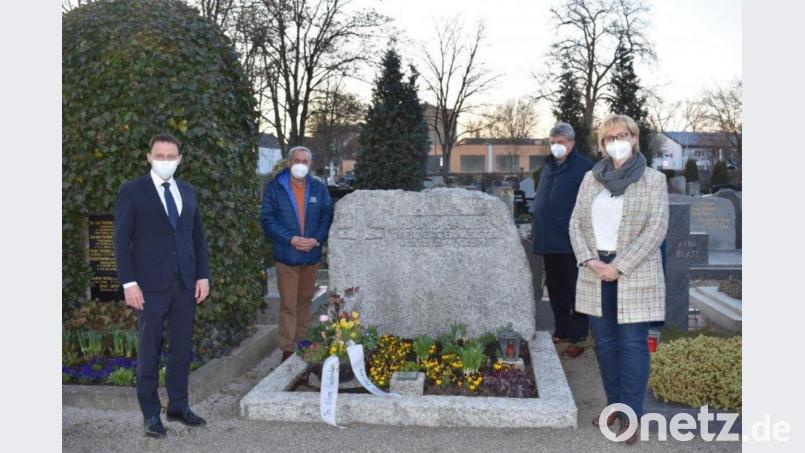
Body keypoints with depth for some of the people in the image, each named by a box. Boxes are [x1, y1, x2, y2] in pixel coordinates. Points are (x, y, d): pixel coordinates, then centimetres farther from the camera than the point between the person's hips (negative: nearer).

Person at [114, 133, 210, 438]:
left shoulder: (188, 191, 11)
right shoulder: (132, 191, -2)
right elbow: (122, 241, -5)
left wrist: (203, 275, 5)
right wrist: (129, 283, -12)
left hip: (185, 282, 4)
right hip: (151, 284, -4)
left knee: (182, 348, 11)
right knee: (149, 351, 5)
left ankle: (179, 407, 24)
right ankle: (151, 413, 17)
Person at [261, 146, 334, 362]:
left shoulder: (319, 188, 7)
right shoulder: (274, 187, -3)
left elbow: (327, 216, 5)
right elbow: (267, 218, -7)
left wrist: (317, 239, -11)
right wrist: (290, 239, -17)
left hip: (312, 255, 4)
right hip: (287, 254, -3)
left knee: (305, 301, 15)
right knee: (288, 305, -1)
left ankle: (302, 343, 27)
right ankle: (288, 350, 4)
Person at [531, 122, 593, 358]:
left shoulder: (583, 167, -8)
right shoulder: (548, 166, 15)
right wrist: (537, 228, 17)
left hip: (570, 242, -7)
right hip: (549, 241, 7)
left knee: (574, 292, 0)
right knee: (555, 290, 16)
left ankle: (578, 338, 8)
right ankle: (561, 332, 29)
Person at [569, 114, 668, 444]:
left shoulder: (653, 179, -3)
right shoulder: (591, 178, 9)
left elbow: (656, 229, -10)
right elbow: (576, 223, 7)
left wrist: (619, 266, -16)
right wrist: (590, 260, -9)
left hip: (635, 275, -4)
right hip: (596, 274, 4)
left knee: (633, 344, 0)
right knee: (605, 343, 11)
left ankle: (631, 416, 9)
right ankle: (615, 405, 25)